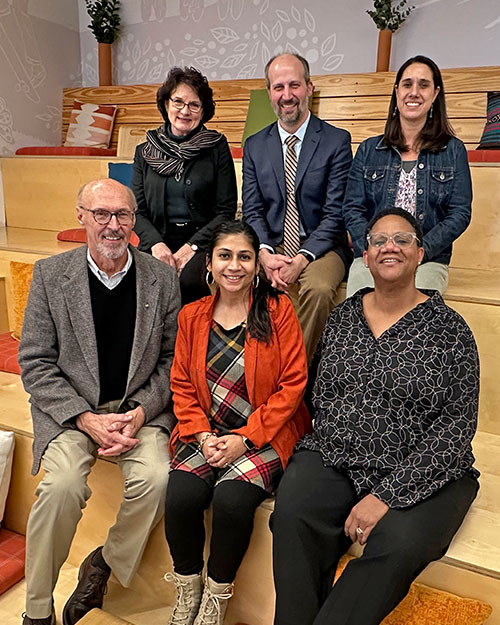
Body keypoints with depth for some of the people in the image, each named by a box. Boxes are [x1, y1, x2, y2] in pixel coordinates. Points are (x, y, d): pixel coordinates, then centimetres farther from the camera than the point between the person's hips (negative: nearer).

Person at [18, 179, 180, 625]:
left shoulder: (163, 278, 0)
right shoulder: (50, 274, -2)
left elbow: (171, 361, 4)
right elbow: (35, 364, -3)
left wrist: (139, 412, -11)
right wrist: (88, 419, -13)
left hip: (141, 408, 1)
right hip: (69, 410, 0)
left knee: (155, 478, -24)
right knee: (62, 485, -25)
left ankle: (104, 564, 7)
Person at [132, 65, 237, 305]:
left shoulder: (217, 147, 4)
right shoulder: (145, 152, 12)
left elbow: (226, 210, -1)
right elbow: (138, 211, 9)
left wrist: (191, 247, -12)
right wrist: (156, 243, -11)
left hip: (202, 243, -2)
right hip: (158, 242, 2)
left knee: (188, 279, -32)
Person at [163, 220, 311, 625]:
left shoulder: (278, 310, -4)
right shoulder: (192, 316, 7)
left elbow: (292, 384, -7)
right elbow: (182, 386, 8)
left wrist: (244, 438, -13)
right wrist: (202, 435, -9)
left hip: (265, 436, -3)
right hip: (206, 435, 3)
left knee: (233, 499, -26)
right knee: (181, 496, -21)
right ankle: (187, 590, 9)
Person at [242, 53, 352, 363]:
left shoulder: (337, 140, 1)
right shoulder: (254, 145, 12)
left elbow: (335, 213, -6)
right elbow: (252, 210, 7)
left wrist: (302, 259, -19)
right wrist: (265, 254, -14)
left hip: (321, 247, -2)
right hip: (271, 247, 3)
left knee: (318, 289, -34)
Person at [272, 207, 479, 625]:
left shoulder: (449, 329, -3)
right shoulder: (343, 317, 9)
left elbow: (458, 425, -9)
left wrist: (387, 495, -17)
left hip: (423, 475, -2)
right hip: (335, 460, 3)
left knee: (400, 544, -31)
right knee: (292, 513, -26)